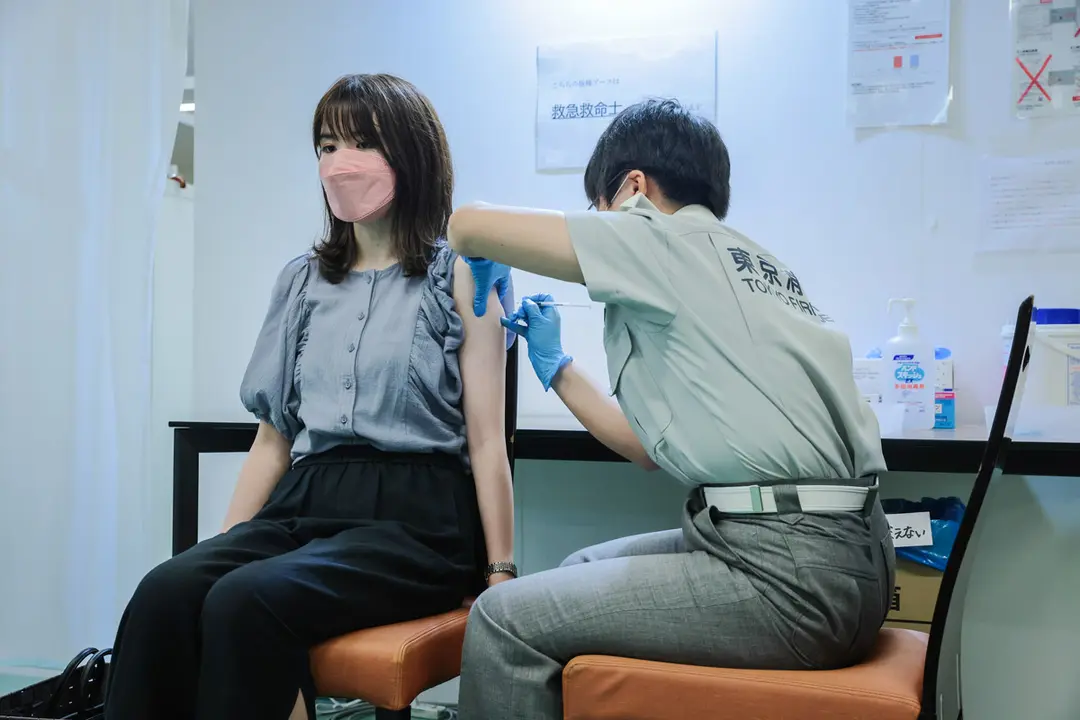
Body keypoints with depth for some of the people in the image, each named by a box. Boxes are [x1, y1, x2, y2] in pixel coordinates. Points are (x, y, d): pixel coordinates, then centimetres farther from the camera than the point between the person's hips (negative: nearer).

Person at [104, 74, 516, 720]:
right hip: (306, 503, 5)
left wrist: (500, 575, -6)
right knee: (165, 593, -25)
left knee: (248, 600, -30)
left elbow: (487, 440, -2)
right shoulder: (302, 280, 18)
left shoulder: (459, 277, 3)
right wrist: (225, 543, 9)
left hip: (415, 518, -4)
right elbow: (274, 435, 18)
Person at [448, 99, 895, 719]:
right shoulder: (744, 266, 20)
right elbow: (661, 448, 23)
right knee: (584, 572, 23)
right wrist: (555, 367, 31)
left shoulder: (665, 237, -4)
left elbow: (470, 226, -1)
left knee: (505, 620, -5)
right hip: (830, 552, 10)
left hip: (792, 572, -10)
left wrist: (486, 271, 22)